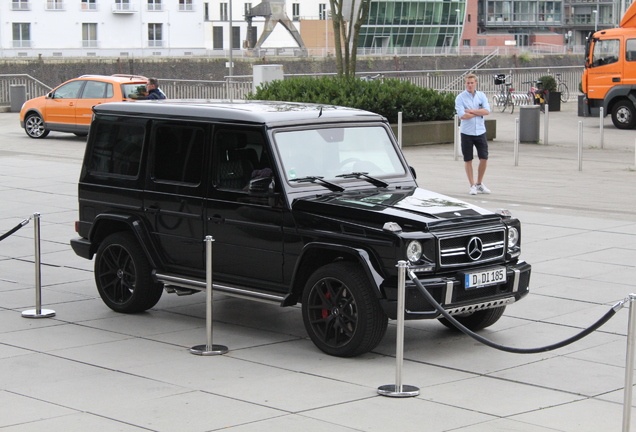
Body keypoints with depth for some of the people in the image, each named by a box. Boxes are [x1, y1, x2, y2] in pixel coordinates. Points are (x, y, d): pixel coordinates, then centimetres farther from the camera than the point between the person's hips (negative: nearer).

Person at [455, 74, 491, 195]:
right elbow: (462, 115, -17)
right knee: (468, 160, 4)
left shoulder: (481, 95, 5)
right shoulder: (460, 97, -5)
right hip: (467, 132, -3)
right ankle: (472, 185, 14)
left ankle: (479, 183, 18)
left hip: (480, 131, 3)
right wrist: (479, 113, -7)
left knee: (484, 158, 1)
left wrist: (472, 111, -14)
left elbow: (487, 111, -7)